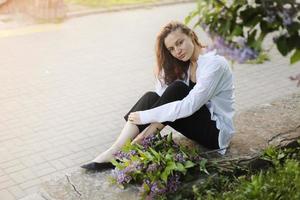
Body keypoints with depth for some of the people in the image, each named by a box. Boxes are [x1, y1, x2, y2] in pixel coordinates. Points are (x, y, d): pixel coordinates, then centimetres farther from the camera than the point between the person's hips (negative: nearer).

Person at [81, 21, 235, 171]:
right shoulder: (185, 64, 6)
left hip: (216, 131, -7)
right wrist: (153, 125, -23)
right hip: (199, 121, 7)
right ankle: (117, 150, -23)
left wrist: (146, 116, -26)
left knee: (177, 89, -27)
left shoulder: (215, 64, -20)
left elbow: (189, 105, -28)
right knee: (152, 97, -15)